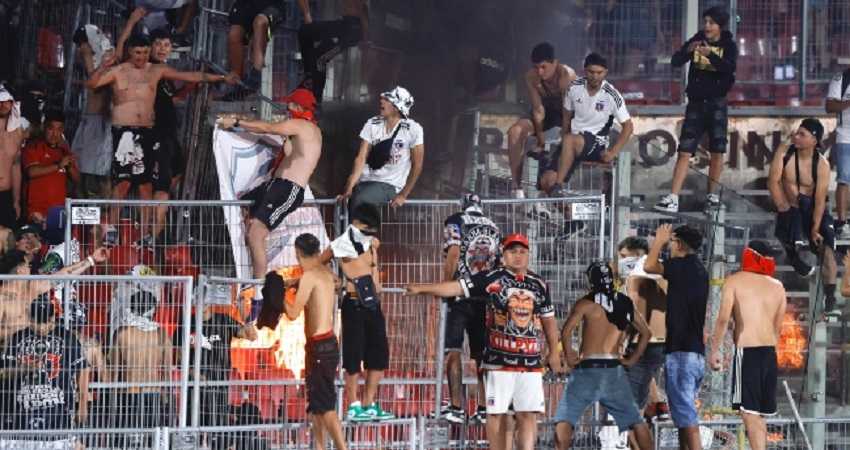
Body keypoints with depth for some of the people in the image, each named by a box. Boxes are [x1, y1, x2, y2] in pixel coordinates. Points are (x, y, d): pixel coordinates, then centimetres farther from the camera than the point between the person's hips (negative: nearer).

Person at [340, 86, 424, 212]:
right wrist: (349, 188, -14)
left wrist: (403, 195, -7)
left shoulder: (413, 129, -7)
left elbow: (417, 165, -3)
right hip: (367, 181, 4)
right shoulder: (372, 124, 3)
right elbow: (361, 158, -3)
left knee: (359, 200, -31)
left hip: (391, 186, -4)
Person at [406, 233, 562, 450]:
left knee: (528, 414, -3)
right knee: (497, 413, 0)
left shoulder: (539, 284, 12)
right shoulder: (491, 278, 0)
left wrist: (554, 352, 16)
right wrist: (421, 289, -16)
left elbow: (548, 320, 20)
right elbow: (457, 287, -7)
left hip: (531, 361, 3)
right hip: (499, 359, -3)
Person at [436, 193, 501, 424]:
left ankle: (456, 407, -14)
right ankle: (483, 409, 7)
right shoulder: (494, 228, 13)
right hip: (487, 299, 5)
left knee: (453, 351, -4)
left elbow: (453, 255, -11)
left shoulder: (456, 222, -1)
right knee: (482, 355, 9)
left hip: (461, 295, -5)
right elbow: (500, 264, 12)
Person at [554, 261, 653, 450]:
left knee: (564, 420, -6)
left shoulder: (587, 303, -5)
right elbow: (646, 332, 18)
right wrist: (633, 359, 21)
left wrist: (569, 355, -1)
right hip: (614, 370, 4)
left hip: (587, 366, -4)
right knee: (636, 421, 14)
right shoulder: (625, 304, 10)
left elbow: (566, 331, -14)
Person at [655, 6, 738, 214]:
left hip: (717, 103, -1)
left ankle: (713, 195, 17)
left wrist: (710, 54, -34)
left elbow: (730, 68, -20)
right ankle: (673, 198, -12)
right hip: (696, 103, 1)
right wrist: (688, 50, -23)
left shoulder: (728, 45, -2)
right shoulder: (697, 40, 4)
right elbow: (675, 62, -4)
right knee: (685, 150, -5)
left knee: (717, 150, 2)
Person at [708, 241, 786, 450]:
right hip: (770, 351, 6)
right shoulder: (777, 286, 12)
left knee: (750, 413, -9)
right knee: (758, 414, 15)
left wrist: (715, 350, -4)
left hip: (747, 349, -6)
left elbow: (723, 318, -11)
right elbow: (778, 327, 13)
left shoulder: (735, 280, -1)